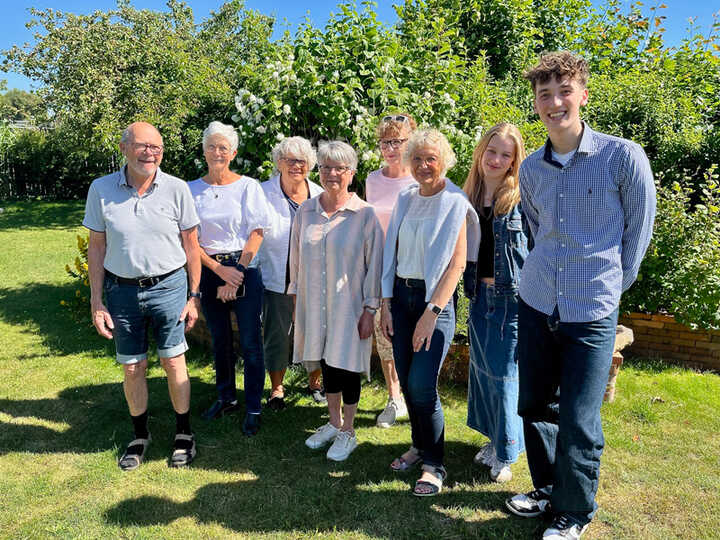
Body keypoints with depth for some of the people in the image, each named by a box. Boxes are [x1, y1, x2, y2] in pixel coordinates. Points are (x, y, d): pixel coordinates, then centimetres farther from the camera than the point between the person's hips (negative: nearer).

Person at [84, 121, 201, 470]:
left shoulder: (177, 189, -5)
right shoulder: (101, 189, -2)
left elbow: (190, 245, 0)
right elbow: (96, 247, 2)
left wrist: (193, 296, -1)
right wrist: (96, 302, 0)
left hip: (168, 287, -1)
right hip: (122, 290, 2)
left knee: (173, 363, 5)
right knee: (132, 368, 11)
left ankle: (183, 434, 24)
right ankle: (140, 435, 32)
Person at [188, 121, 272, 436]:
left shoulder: (248, 186, -2)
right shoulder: (192, 190, 5)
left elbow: (256, 233, -6)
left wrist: (236, 275, -11)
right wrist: (220, 270, -11)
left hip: (245, 268, -3)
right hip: (209, 270, 3)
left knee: (250, 341, 0)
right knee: (219, 339, 14)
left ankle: (253, 409, 13)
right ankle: (226, 398, 32)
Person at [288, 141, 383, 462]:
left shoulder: (364, 214, -8)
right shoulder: (305, 212, 4)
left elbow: (374, 263, -7)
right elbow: (296, 258, 11)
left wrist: (370, 309, -9)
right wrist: (296, 300, 11)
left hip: (349, 306, -4)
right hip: (314, 305, 4)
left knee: (346, 366, 4)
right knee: (326, 362, 16)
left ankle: (347, 433, 24)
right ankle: (333, 423, 36)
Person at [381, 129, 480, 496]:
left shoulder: (455, 202, -7)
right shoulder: (405, 199, 10)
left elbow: (457, 263, -12)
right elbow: (392, 254, 11)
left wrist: (432, 312, -18)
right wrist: (386, 304, 5)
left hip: (435, 299, -5)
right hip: (401, 296, 6)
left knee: (422, 385, -9)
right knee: (406, 381, 10)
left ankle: (434, 464, 10)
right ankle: (419, 445, 31)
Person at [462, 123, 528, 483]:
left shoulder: (522, 199, -8)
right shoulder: (468, 197, 7)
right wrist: (471, 288, 8)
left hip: (513, 297, -5)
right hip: (479, 294, 5)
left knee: (505, 374, 1)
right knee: (481, 368, 14)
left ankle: (506, 453, 19)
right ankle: (493, 437, 34)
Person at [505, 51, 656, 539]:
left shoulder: (624, 156, -9)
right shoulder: (531, 168, 5)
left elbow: (639, 228, 0)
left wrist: (608, 285, 5)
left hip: (592, 313, -4)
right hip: (536, 302, 5)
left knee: (578, 422, 1)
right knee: (534, 406, 14)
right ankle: (547, 489, 37)